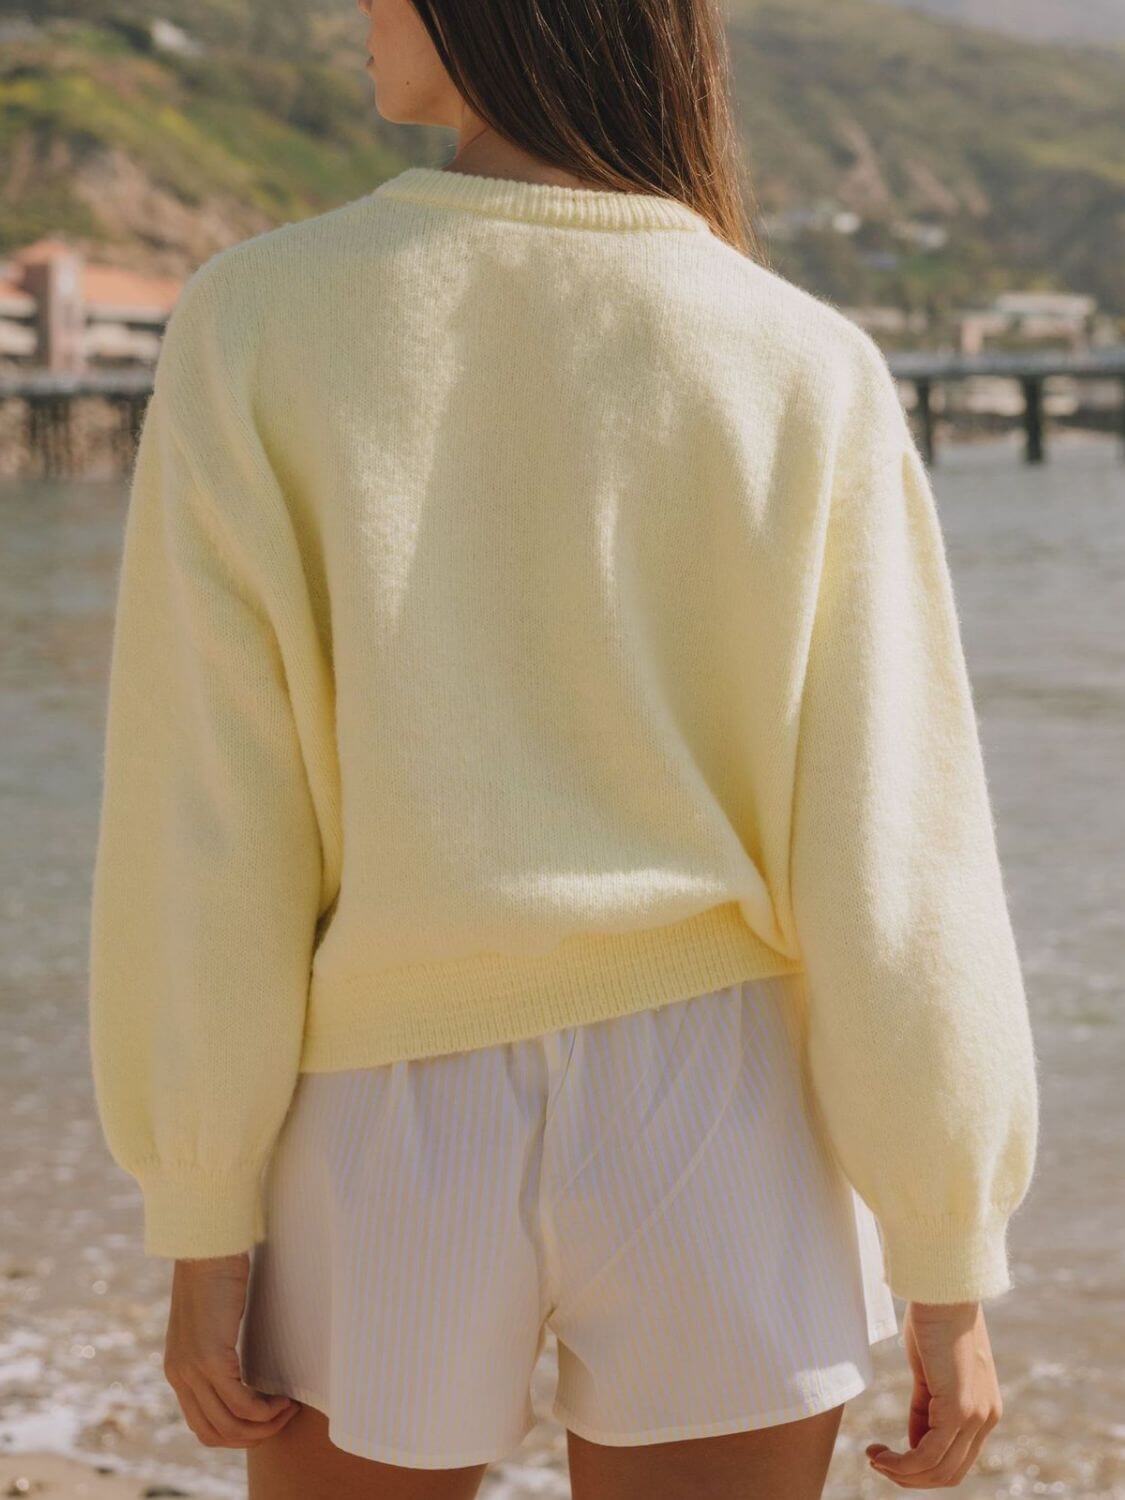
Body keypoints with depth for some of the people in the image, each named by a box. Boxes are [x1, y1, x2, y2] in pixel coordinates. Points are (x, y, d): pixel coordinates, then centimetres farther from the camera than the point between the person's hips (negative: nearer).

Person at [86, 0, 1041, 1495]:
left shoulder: (255, 324, -9)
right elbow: (894, 867, -9)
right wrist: (954, 1273, 1)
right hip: (717, 1139, 0)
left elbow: (205, 829, -9)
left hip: (392, 1142, 0)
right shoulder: (809, 376, -8)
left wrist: (203, 1231, 0)